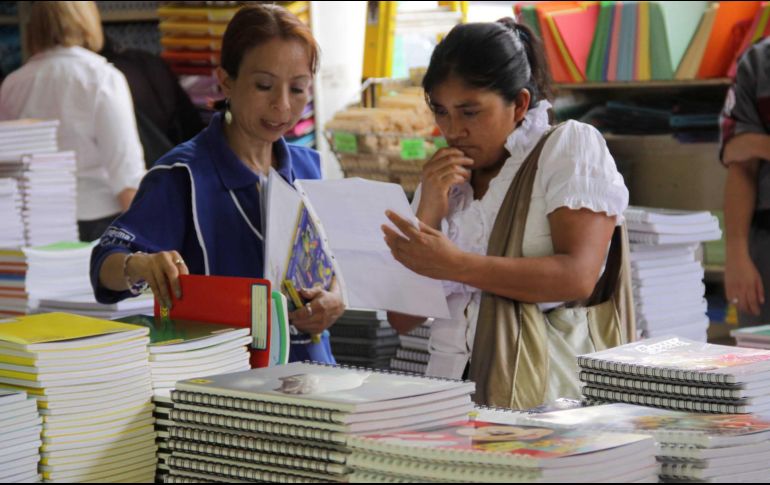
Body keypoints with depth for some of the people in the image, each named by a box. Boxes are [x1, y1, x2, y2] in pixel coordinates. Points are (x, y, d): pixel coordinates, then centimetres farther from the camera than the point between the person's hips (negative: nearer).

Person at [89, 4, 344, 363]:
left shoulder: (309, 168, 15)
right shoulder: (182, 175, -3)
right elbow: (106, 266, -12)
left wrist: (335, 299, 1)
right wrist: (141, 266, -35)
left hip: (307, 366, 3)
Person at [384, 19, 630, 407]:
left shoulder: (573, 146, 5)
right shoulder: (443, 178, 20)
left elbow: (578, 277, -11)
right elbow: (402, 319, 13)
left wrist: (456, 265, -17)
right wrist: (427, 214, 2)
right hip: (451, 385, 5)